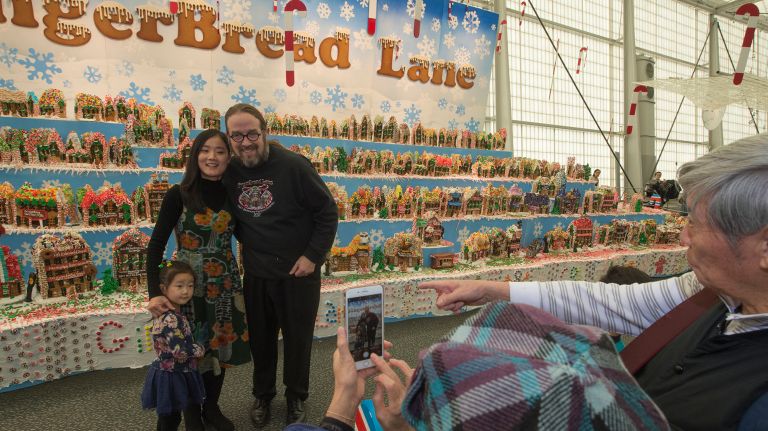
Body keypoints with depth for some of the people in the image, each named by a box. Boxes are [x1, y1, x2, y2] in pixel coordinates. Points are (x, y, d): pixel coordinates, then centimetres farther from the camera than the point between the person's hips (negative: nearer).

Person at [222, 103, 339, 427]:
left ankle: (296, 397, 36)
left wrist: (313, 256, -15)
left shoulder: (293, 165, -16)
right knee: (260, 338, 17)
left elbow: (328, 212, -12)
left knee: (298, 338, 12)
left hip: (298, 272, -3)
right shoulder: (229, 172, -2)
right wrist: (248, 245, 4)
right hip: (256, 274, 4)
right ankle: (263, 394, 41)